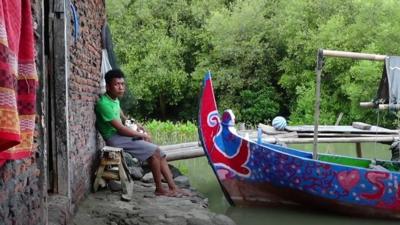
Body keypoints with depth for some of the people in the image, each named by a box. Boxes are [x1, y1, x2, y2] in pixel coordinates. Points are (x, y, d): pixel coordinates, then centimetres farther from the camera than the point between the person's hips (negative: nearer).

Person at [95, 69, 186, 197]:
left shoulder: (115, 99, 9)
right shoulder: (104, 103, -21)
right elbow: (120, 129, -22)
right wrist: (142, 135, -11)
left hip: (122, 134, 9)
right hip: (115, 138, -9)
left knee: (159, 153, -1)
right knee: (153, 151, -18)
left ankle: (173, 188, 0)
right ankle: (159, 189, -4)